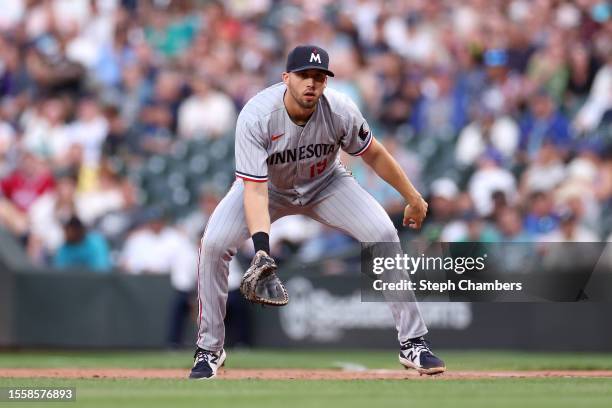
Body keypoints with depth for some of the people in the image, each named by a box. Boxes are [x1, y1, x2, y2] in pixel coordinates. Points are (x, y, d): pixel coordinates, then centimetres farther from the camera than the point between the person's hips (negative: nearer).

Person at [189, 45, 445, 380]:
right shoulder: (256, 116, -34)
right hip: (268, 186, -1)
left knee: (383, 235, -18)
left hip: (325, 185, 1)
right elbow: (255, 190, -38)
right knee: (214, 244, -23)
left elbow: (373, 154, -8)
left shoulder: (340, 110, -27)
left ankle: (412, 343, -6)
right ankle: (209, 350, -5)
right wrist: (261, 246, -51)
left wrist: (413, 198, 0)